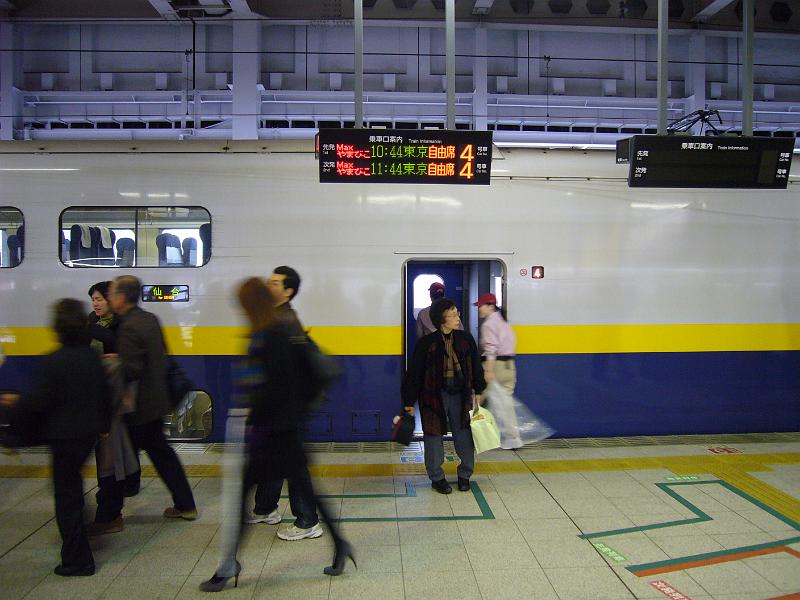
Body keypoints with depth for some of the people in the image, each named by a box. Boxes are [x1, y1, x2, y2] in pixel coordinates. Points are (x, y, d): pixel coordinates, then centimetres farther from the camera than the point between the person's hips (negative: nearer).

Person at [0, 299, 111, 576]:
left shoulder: (53, 361, -20)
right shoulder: (92, 356, 1)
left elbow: (40, 401, -18)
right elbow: (104, 394, 8)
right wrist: (104, 425, 20)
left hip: (64, 435, -7)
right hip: (90, 431, 7)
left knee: (66, 493, 4)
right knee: (72, 483, 25)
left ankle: (78, 559, 11)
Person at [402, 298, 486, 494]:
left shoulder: (465, 339, -2)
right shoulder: (426, 344, -13)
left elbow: (476, 367, 10)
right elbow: (414, 373, -7)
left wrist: (479, 391, 13)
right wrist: (409, 401, -5)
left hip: (460, 395, 3)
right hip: (434, 395, -3)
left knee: (464, 436, 8)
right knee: (434, 436, 7)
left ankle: (465, 474, 30)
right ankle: (437, 478, 26)